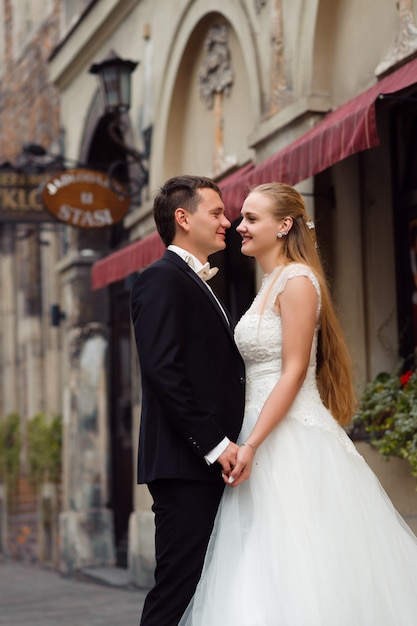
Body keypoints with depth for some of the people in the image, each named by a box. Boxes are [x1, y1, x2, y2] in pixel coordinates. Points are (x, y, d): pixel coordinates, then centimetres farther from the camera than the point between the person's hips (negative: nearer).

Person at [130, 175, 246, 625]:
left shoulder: (198, 284, 24)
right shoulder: (161, 279, -6)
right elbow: (162, 369, -17)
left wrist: (229, 444, 10)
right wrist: (215, 444, -18)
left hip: (211, 466, 9)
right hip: (185, 467, -9)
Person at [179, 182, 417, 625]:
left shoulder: (297, 280, -11)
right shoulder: (269, 284, 17)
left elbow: (293, 372, -17)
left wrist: (251, 445, -21)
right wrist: (247, 442, 13)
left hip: (292, 437, -9)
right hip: (266, 433, 9)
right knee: (262, 569, 8)